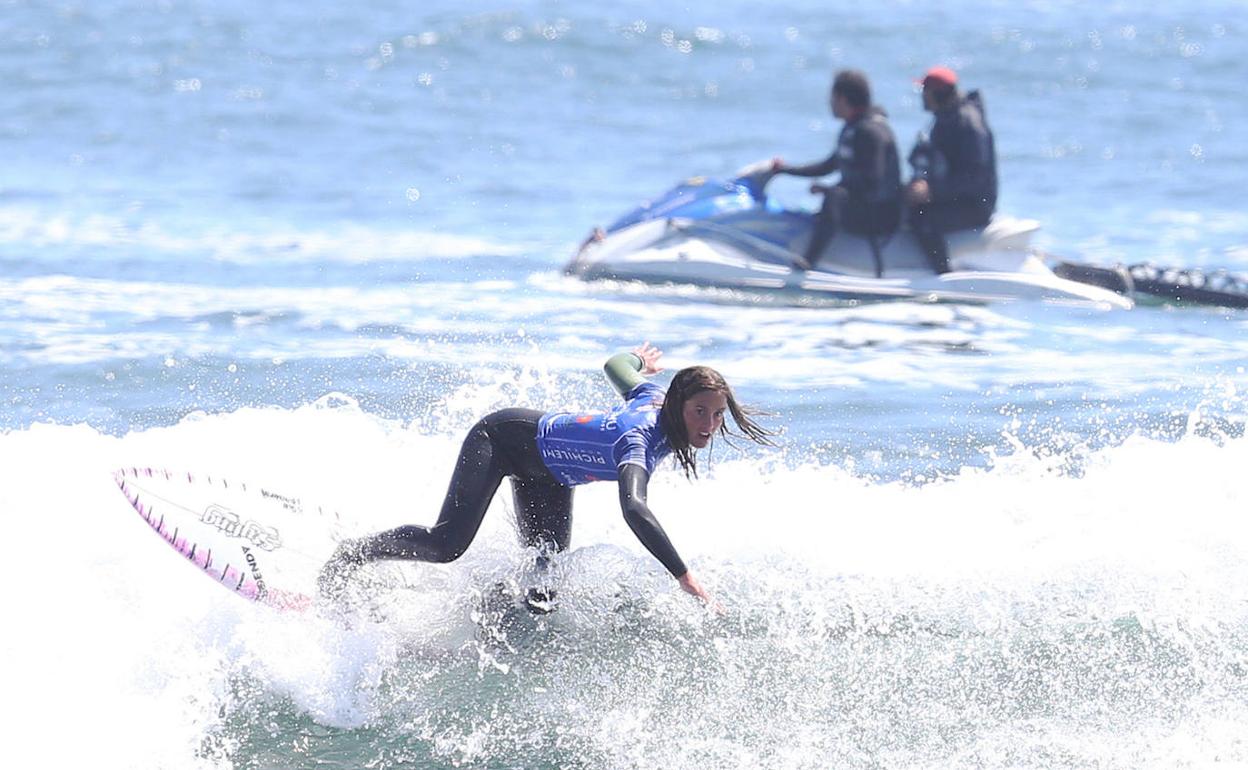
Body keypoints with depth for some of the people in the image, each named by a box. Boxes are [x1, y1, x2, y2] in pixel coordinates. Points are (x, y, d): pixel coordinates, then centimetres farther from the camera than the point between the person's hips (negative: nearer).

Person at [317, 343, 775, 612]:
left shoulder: (654, 396, -16)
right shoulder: (641, 439, -40)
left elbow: (615, 367, 6)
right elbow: (633, 508, -59)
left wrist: (639, 361, 32)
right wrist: (684, 577, -64)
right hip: (504, 437, -9)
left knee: (546, 573, 0)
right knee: (447, 544, -16)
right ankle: (351, 555, 4)